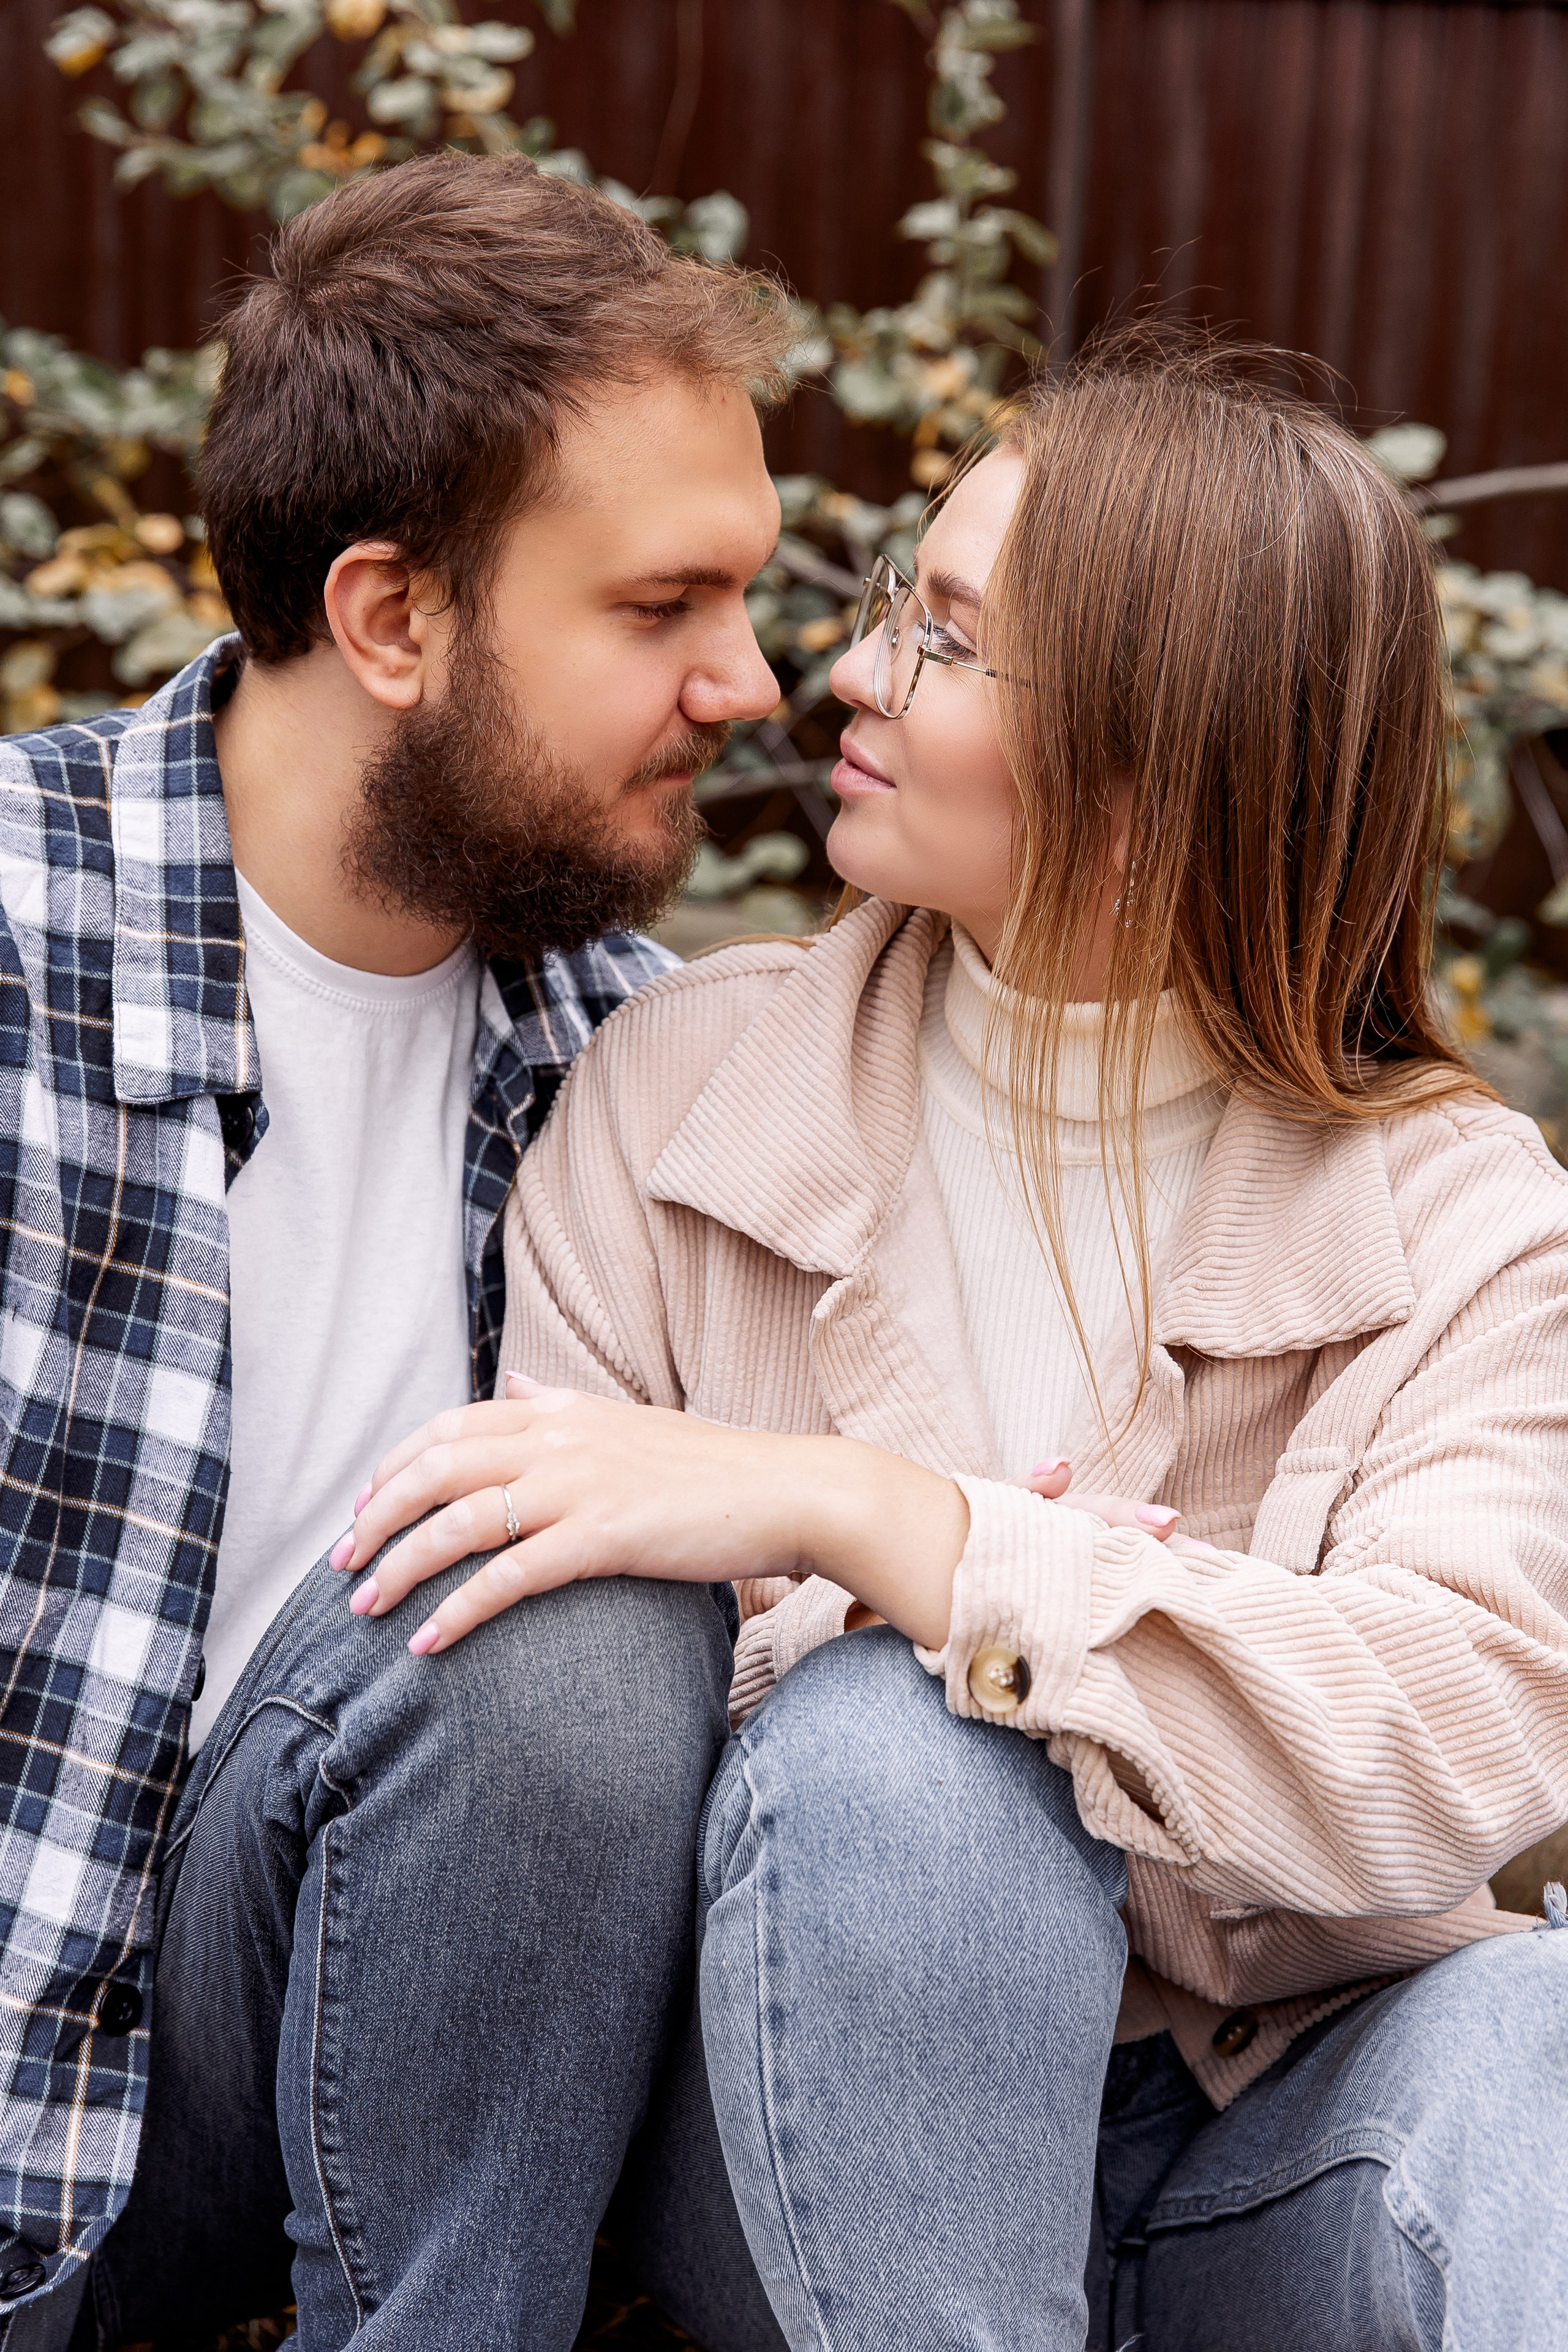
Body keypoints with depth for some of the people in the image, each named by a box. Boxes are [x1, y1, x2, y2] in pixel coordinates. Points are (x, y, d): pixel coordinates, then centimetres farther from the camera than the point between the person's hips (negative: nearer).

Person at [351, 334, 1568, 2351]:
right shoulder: (684, 1085, -3)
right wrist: (902, 1614, -24)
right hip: (823, 2124, 2)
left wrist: (847, 1514, -31)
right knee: (892, 1738, -31)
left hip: (1268, 2140, -1)